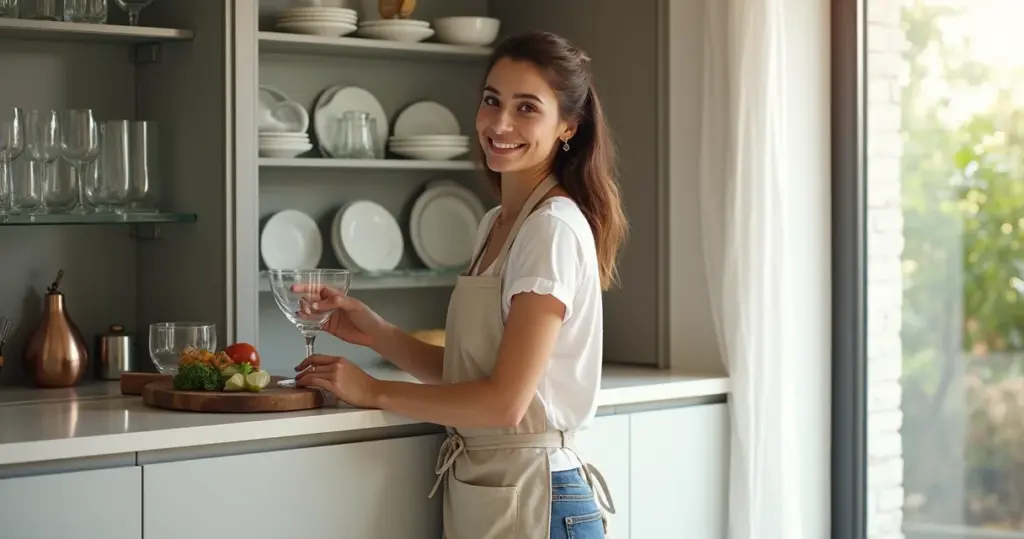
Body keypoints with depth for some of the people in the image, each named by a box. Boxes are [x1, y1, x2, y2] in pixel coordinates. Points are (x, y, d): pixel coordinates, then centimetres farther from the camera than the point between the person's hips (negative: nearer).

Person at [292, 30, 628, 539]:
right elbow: (464, 369, 10)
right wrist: (375, 333, -2)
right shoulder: (494, 225, 10)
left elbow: (506, 399, -21)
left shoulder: (554, 229, -16)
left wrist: (375, 391, -12)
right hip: (474, 491, 8)